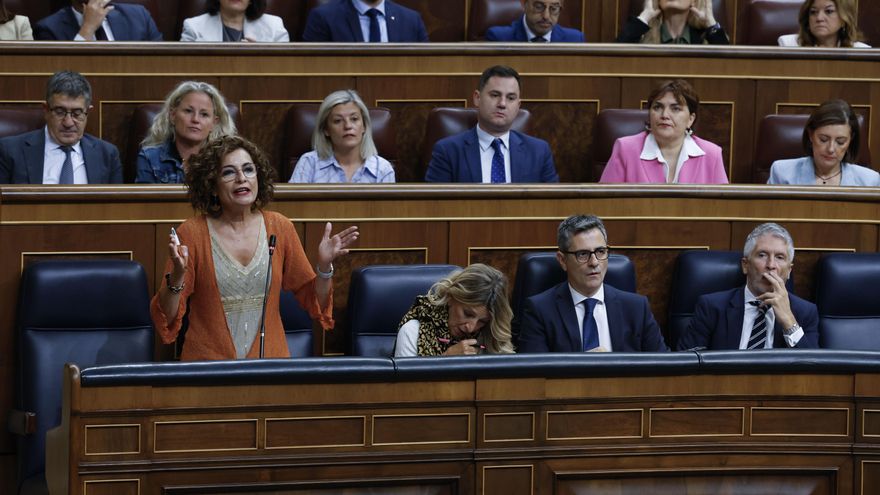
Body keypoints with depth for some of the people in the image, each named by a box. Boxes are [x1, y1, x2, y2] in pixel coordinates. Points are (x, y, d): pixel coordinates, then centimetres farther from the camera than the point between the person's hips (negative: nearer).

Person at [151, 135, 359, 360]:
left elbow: (313, 303, 11)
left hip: (269, 356, 2)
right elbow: (166, 319, -4)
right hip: (209, 357, -2)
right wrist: (177, 276, -21)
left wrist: (324, 266, -6)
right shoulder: (192, 232, -4)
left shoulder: (280, 227, 4)